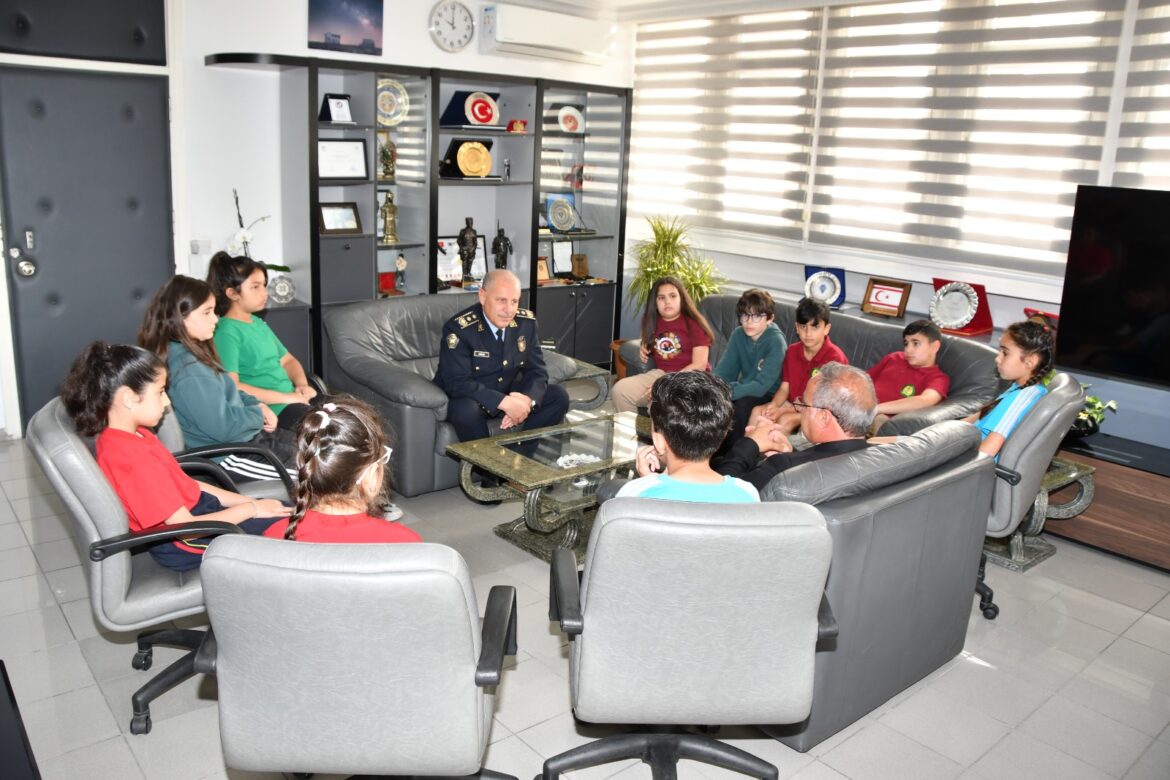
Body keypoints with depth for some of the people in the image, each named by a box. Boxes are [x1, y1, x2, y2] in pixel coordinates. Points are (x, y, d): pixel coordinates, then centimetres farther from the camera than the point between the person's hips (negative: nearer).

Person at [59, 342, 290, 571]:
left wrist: (247, 501, 3)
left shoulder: (135, 435, 2)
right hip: (184, 545, -9)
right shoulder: (137, 459, -28)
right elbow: (186, 528, -26)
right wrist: (251, 508, -15)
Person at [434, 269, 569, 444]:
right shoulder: (458, 328, -22)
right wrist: (504, 402, -37)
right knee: (466, 410, -37)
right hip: (469, 398, -5)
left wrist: (527, 400, -26)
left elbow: (536, 370, -3)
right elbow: (458, 382, -28)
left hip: (510, 394, 5)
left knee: (559, 396, -11)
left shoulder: (526, 322, -6)